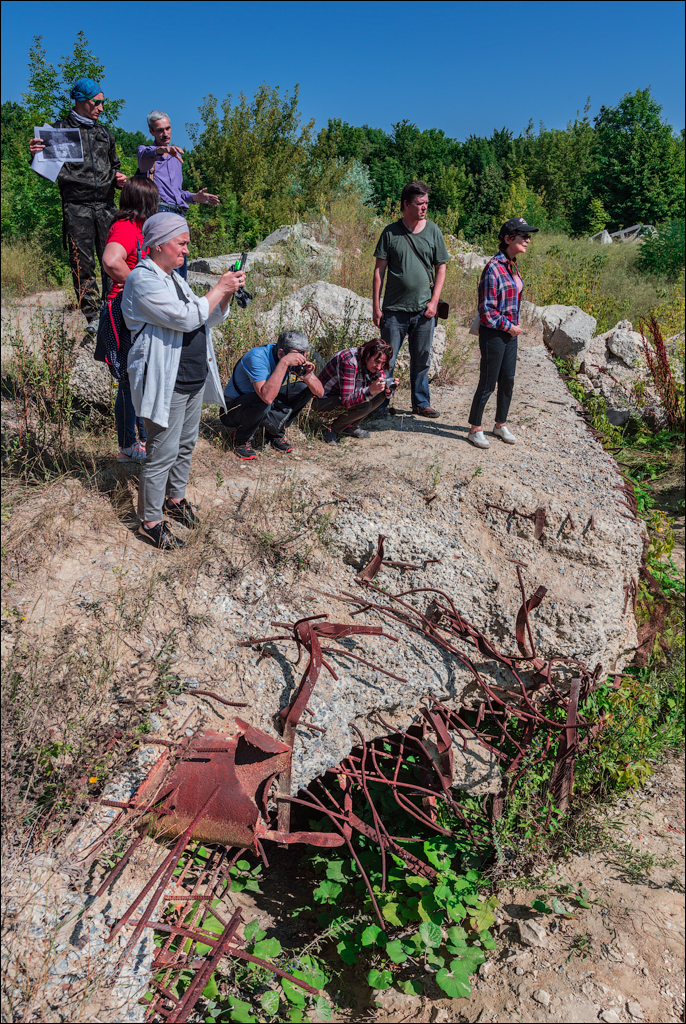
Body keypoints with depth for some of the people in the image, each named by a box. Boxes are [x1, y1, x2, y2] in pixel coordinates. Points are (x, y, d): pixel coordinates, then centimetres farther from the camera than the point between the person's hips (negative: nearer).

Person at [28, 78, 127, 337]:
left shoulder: (104, 133, 21)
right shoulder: (59, 130, 8)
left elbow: (115, 165, 32)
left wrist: (118, 178, 9)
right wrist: (36, 155, -17)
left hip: (106, 206, 4)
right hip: (76, 207, -3)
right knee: (82, 264, -6)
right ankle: (92, 318, -2)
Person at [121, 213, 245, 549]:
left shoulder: (172, 277, 15)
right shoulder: (143, 279, -15)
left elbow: (207, 319, 18)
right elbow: (186, 318, -25)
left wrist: (229, 293, 2)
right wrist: (219, 289, -16)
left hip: (194, 379, 9)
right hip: (166, 383, -9)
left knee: (185, 445, 19)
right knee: (162, 454, -2)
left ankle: (175, 497, 38)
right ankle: (150, 521, 11)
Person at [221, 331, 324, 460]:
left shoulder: (297, 356, -12)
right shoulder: (257, 357, -32)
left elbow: (320, 393, -11)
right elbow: (267, 397, -47)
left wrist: (308, 377, -32)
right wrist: (284, 362, -47)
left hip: (264, 409, 6)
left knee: (304, 388, -10)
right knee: (261, 401, -39)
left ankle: (275, 433, 1)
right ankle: (242, 440, -10)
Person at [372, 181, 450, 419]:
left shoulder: (433, 231, 5)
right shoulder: (391, 232, -1)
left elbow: (441, 268, 8)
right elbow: (379, 270, 1)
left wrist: (434, 301, -2)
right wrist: (376, 306, -4)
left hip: (424, 309, 2)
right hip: (394, 309, -2)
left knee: (421, 360, 11)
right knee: (387, 360, 1)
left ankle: (421, 403, 24)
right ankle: (379, 404, 13)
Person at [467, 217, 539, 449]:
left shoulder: (512, 266, 8)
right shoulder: (494, 268, -19)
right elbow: (487, 310, -20)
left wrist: (514, 327, 12)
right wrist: (509, 327, -12)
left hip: (510, 333, 8)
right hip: (493, 334, -8)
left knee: (507, 381, 14)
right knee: (488, 384, 1)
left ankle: (501, 424, 29)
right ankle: (475, 429, 15)